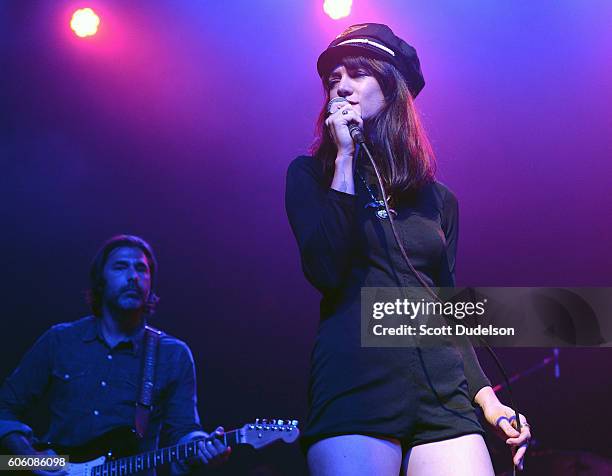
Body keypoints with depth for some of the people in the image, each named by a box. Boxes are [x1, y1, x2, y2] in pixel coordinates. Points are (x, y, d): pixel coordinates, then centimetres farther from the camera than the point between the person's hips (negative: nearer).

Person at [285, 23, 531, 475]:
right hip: (355, 385, -3)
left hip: (443, 395, 3)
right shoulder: (310, 175, 8)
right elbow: (326, 273, -9)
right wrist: (345, 158, -6)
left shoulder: (438, 199, 16)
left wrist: (486, 395, 7)